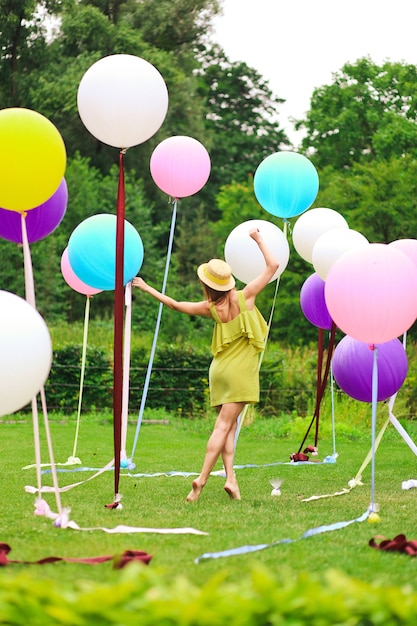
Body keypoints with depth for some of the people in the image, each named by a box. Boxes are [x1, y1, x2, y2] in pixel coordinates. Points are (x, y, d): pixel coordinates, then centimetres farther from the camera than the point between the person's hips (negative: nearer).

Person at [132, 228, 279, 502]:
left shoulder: (212, 308, -2)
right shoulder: (245, 296, -9)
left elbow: (176, 305, 12)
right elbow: (273, 265, -7)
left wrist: (146, 288, 23)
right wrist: (259, 239, 6)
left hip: (220, 370, 3)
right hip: (241, 372, -3)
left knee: (228, 425, 10)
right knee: (224, 425, -7)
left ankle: (230, 478, -3)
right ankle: (202, 478, -13)